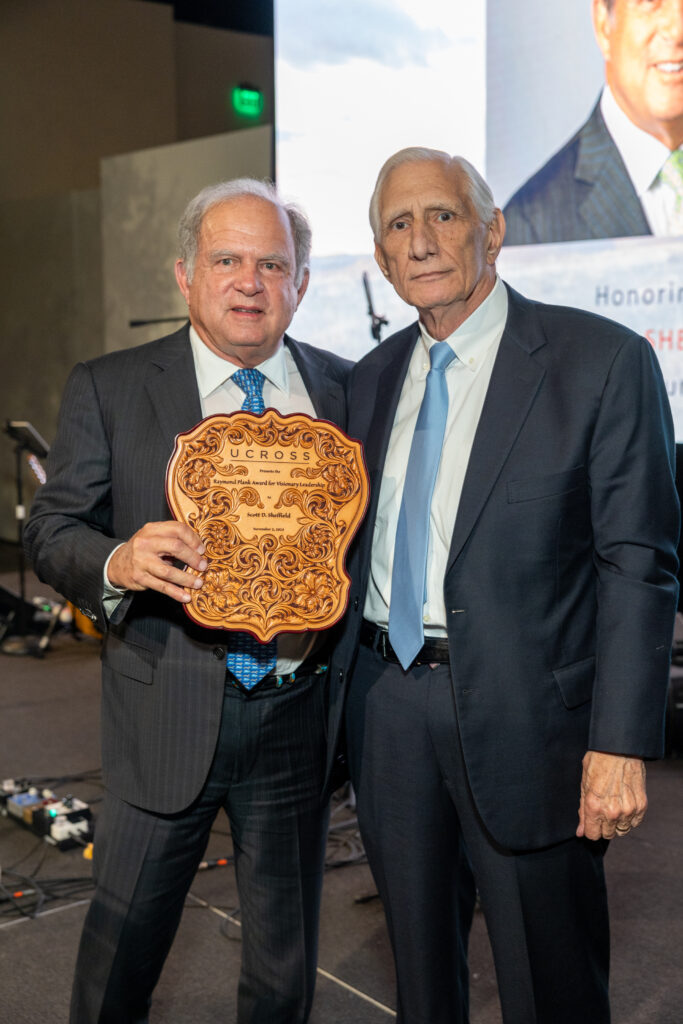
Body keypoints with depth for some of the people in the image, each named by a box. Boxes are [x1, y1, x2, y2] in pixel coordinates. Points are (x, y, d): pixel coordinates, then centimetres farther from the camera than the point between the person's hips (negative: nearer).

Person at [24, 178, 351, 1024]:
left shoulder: (345, 389, 5)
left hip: (298, 709, 2)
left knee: (286, 956, 17)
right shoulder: (107, 389, -1)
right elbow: (50, 530, -3)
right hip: (166, 710, -1)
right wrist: (118, 563, -24)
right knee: (124, 934, 13)